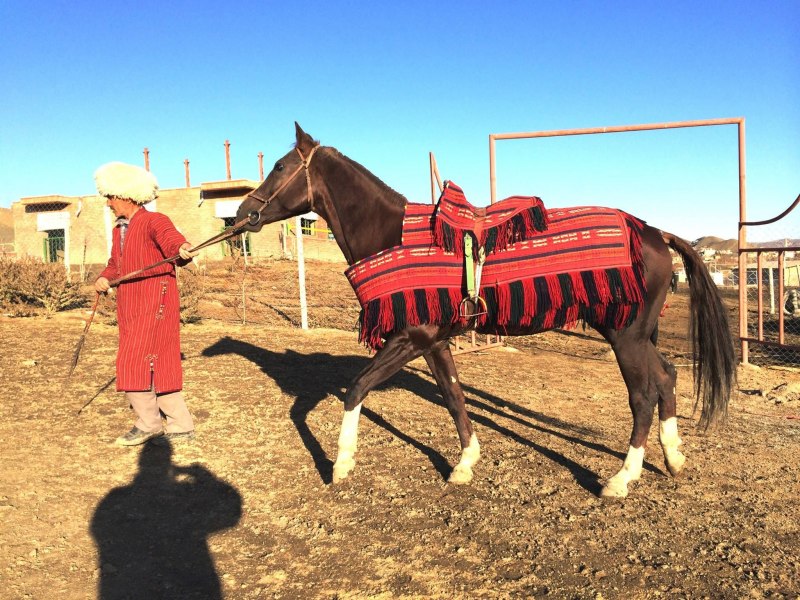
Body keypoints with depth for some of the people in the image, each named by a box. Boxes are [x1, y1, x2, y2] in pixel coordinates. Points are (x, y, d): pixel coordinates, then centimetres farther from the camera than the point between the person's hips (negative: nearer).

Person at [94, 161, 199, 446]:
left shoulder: (154, 221, -8)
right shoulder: (119, 230, 17)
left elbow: (172, 241, -27)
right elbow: (116, 264, 26)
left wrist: (183, 250, -49)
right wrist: (104, 278, 6)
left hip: (154, 304, -9)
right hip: (129, 306, 9)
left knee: (133, 363, -10)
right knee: (158, 367, 10)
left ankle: (149, 424, 6)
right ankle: (181, 426, 17)